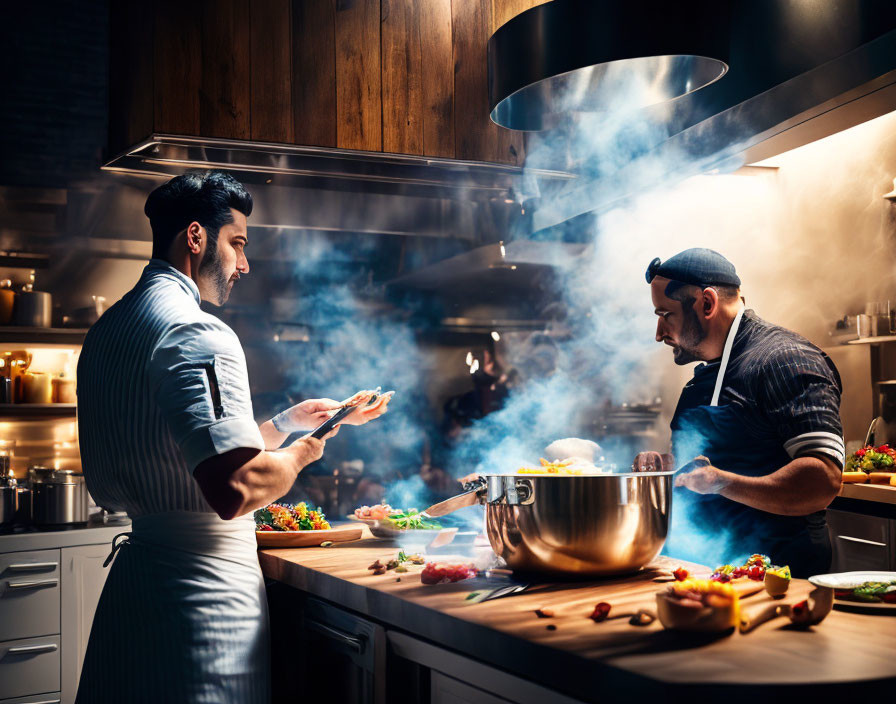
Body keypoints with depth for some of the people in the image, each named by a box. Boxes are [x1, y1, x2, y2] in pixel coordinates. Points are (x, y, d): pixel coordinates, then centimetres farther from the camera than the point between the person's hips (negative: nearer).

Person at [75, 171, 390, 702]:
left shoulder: (107, 330, 14)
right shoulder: (198, 333, -18)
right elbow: (237, 488, -28)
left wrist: (286, 422, 25)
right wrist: (299, 453, -8)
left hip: (138, 568, 10)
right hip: (204, 586, -10)